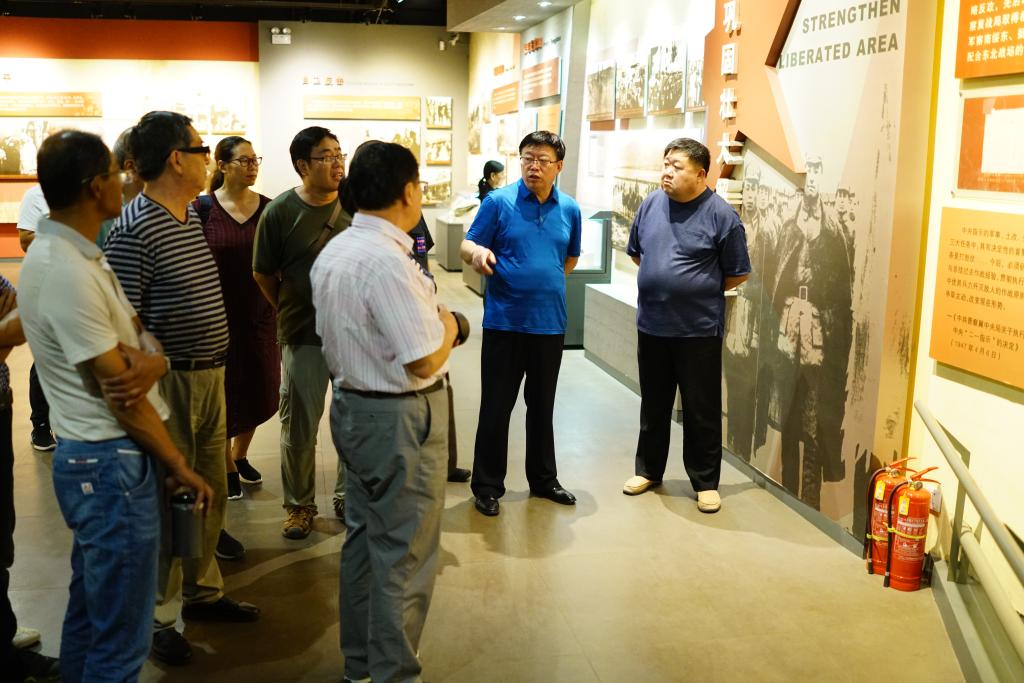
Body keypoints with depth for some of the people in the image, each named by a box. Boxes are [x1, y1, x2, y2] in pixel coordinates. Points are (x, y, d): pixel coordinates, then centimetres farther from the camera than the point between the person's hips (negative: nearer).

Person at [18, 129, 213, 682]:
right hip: (112, 465, -10)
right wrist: (180, 466, -11)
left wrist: (151, 361, -10)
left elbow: (137, 340, 12)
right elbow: (116, 391, -19)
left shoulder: (74, 255, 9)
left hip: (94, 458, 10)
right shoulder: (66, 273, -22)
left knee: (90, 611, 22)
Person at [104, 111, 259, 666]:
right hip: (170, 384, -8)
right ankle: (158, 617, 19)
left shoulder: (192, 215, 9)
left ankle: (202, 592, 35)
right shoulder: (134, 230, -19)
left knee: (210, 493, 18)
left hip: (209, 376, 9)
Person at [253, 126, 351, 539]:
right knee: (299, 427, 8)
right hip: (303, 337, -2)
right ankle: (300, 505, 25)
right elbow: (263, 274, 3)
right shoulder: (279, 211, -7)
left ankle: (348, 498, 29)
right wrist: (290, 311, 8)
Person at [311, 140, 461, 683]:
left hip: (352, 407, 10)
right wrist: (447, 324, -6)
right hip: (400, 419, -10)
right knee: (404, 555, 3)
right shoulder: (388, 262, -24)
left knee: (364, 536, 20)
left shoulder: (331, 253, 7)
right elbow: (426, 360, -26)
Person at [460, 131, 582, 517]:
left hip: (550, 323, 4)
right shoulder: (498, 202, -6)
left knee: (542, 406, 16)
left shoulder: (570, 210, 5)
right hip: (504, 322, -3)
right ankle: (487, 486, 15)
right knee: (495, 407, 3)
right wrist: (478, 254, -28)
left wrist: (547, 284, 12)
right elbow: (468, 245, -7)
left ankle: (543, 479, 30)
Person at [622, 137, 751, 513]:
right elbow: (636, 251, 18)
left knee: (701, 410, 6)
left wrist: (697, 290, 3)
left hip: (699, 330, -4)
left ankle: (705, 482, 18)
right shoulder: (651, 204, 3)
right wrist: (660, 282, 10)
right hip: (651, 325, 4)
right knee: (653, 405, 16)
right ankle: (648, 469, 31)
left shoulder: (720, 214, -11)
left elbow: (737, 273, -4)